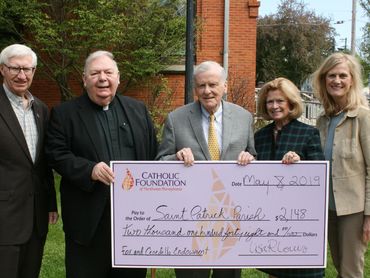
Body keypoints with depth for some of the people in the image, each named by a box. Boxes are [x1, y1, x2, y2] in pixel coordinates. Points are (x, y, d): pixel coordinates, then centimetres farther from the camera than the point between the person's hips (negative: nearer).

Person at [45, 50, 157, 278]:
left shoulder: (138, 110, 11)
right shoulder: (64, 113, 2)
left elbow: (153, 155, 12)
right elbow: (57, 154, -5)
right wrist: (90, 169, -21)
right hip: (89, 218, -2)